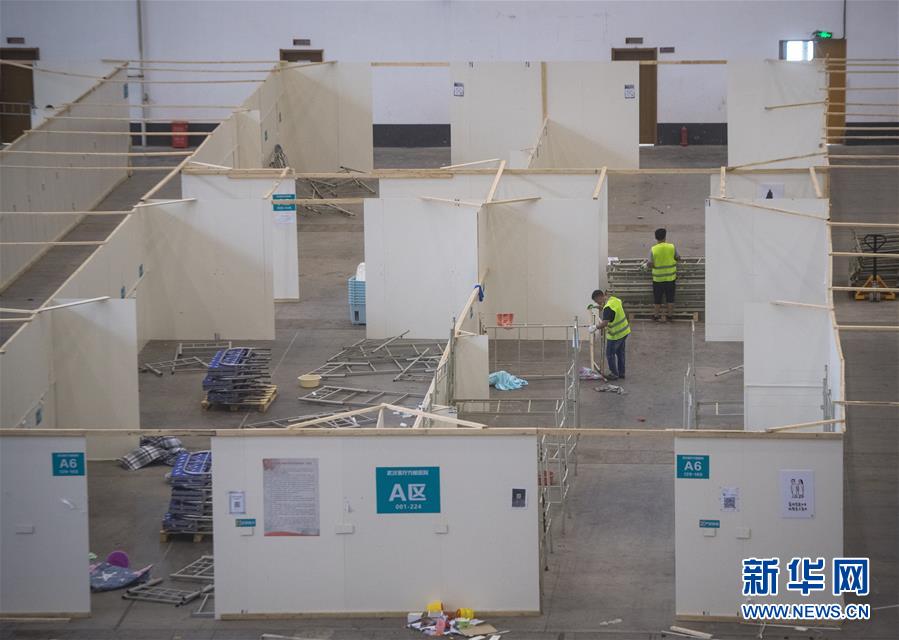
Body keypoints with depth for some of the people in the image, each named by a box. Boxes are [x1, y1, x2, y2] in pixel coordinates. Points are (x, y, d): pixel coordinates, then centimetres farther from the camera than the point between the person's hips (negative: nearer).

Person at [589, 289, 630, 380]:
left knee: (610, 354, 8)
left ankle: (614, 374, 16)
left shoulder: (608, 307, -28)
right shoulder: (616, 300, 0)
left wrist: (595, 327, -16)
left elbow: (604, 323, -32)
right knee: (620, 353, 20)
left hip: (615, 335, -9)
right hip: (624, 331, 9)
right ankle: (621, 373, 30)